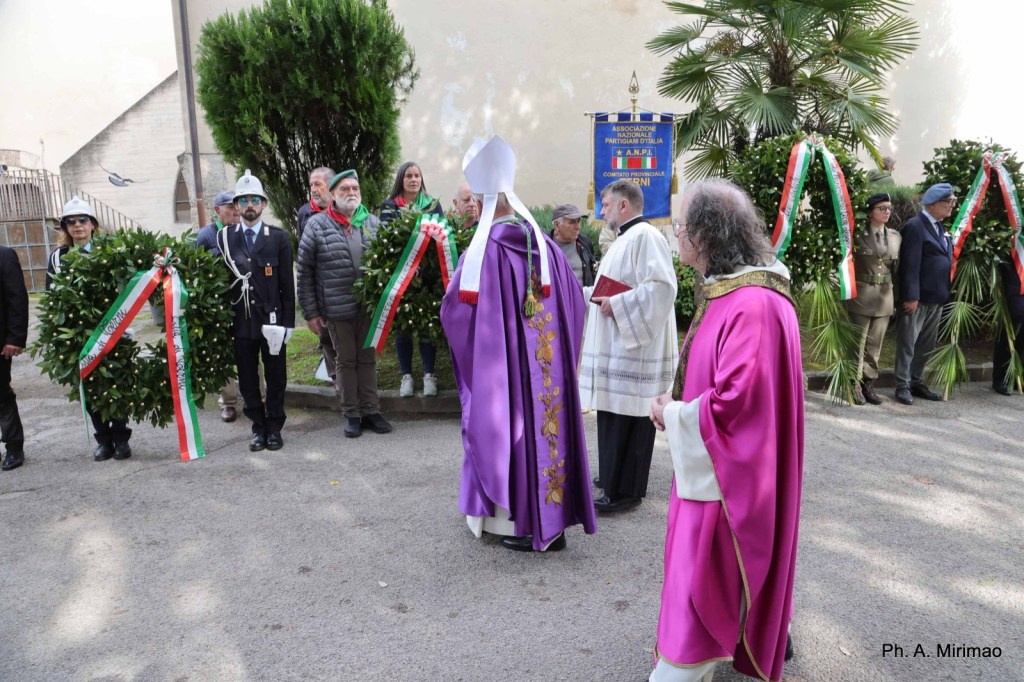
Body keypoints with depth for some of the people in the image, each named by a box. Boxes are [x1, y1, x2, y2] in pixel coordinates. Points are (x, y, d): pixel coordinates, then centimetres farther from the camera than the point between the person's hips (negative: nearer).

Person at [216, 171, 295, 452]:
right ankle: (258, 426, 23)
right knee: (247, 378, 9)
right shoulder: (224, 238, 6)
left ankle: (274, 427, 22)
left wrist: (287, 321, -5)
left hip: (272, 320, -1)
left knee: (275, 376, 8)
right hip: (240, 321, 1)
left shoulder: (279, 238, 1)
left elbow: (287, 284, -1)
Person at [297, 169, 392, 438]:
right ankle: (351, 414, 22)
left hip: (369, 305, 2)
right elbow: (305, 272, -2)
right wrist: (310, 312, -4)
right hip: (336, 308, -2)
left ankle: (370, 411, 24)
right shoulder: (317, 225, -4)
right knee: (346, 360, 10)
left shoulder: (373, 223, 4)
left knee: (368, 358, 12)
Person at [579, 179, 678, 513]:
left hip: (633, 347, -10)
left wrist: (615, 305, -21)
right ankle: (615, 474, 29)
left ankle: (624, 490, 6)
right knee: (613, 413, 16)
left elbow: (660, 287, -25)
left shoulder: (645, 236, -15)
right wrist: (581, 292, 22)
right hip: (617, 346, 10)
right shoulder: (625, 239, 18)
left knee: (626, 418, -3)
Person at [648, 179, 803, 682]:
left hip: (725, 471, -10)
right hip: (713, 464, 10)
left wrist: (673, 414, -14)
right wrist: (674, 402, 1)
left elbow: (734, 403, -30)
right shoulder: (730, 293, 6)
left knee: (702, 572, 2)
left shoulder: (753, 306, -27)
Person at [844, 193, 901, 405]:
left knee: (875, 344, 10)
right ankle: (855, 386, 9)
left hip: (885, 296, 5)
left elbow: (897, 268, 13)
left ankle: (868, 385, 18)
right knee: (858, 342, 1)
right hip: (861, 295, -5)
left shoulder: (895, 236, 10)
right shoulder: (858, 235, -6)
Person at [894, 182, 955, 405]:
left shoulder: (940, 226, 14)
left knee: (926, 344, 14)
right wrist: (911, 296, -21)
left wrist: (945, 293, 14)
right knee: (908, 343, 0)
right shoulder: (915, 226, -12)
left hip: (936, 297, 9)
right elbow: (910, 265, -18)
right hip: (918, 297, -8)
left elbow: (946, 258, 19)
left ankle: (917, 382, 25)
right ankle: (903, 386, 7)